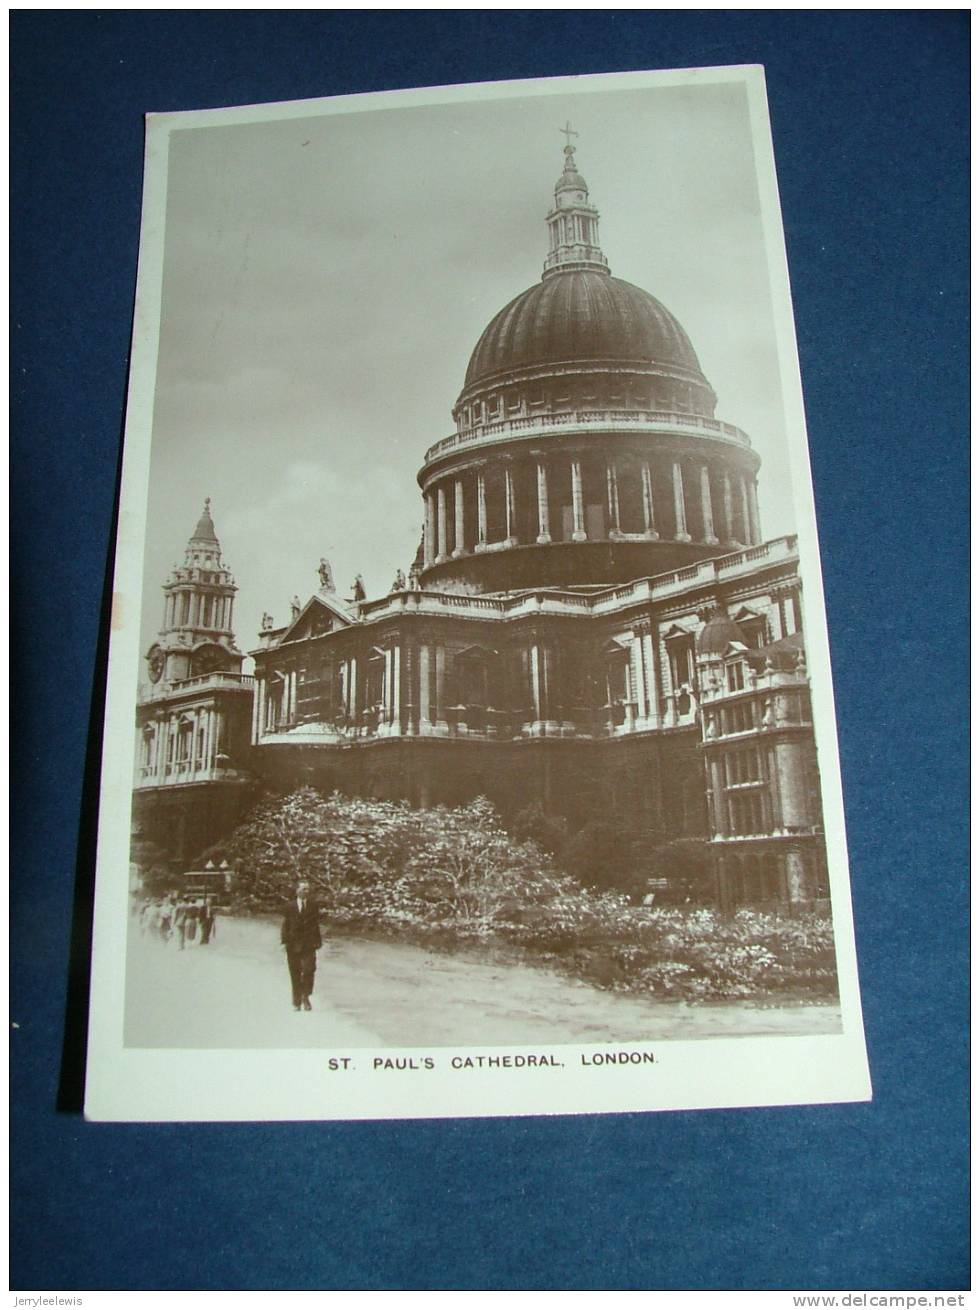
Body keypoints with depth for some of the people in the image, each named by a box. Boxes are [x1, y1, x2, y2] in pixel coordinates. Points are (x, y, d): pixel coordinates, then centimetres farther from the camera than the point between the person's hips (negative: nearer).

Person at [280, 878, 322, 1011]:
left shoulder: (313, 905, 5)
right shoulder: (290, 906, 4)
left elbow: (316, 924, 6)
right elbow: (285, 924, 5)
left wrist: (317, 941, 1)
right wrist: (285, 940, -3)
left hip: (308, 944, 0)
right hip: (293, 943, 1)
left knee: (309, 970, -13)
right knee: (295, 974, 6)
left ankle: (306, 997, 3)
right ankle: (296, 1002, 16)